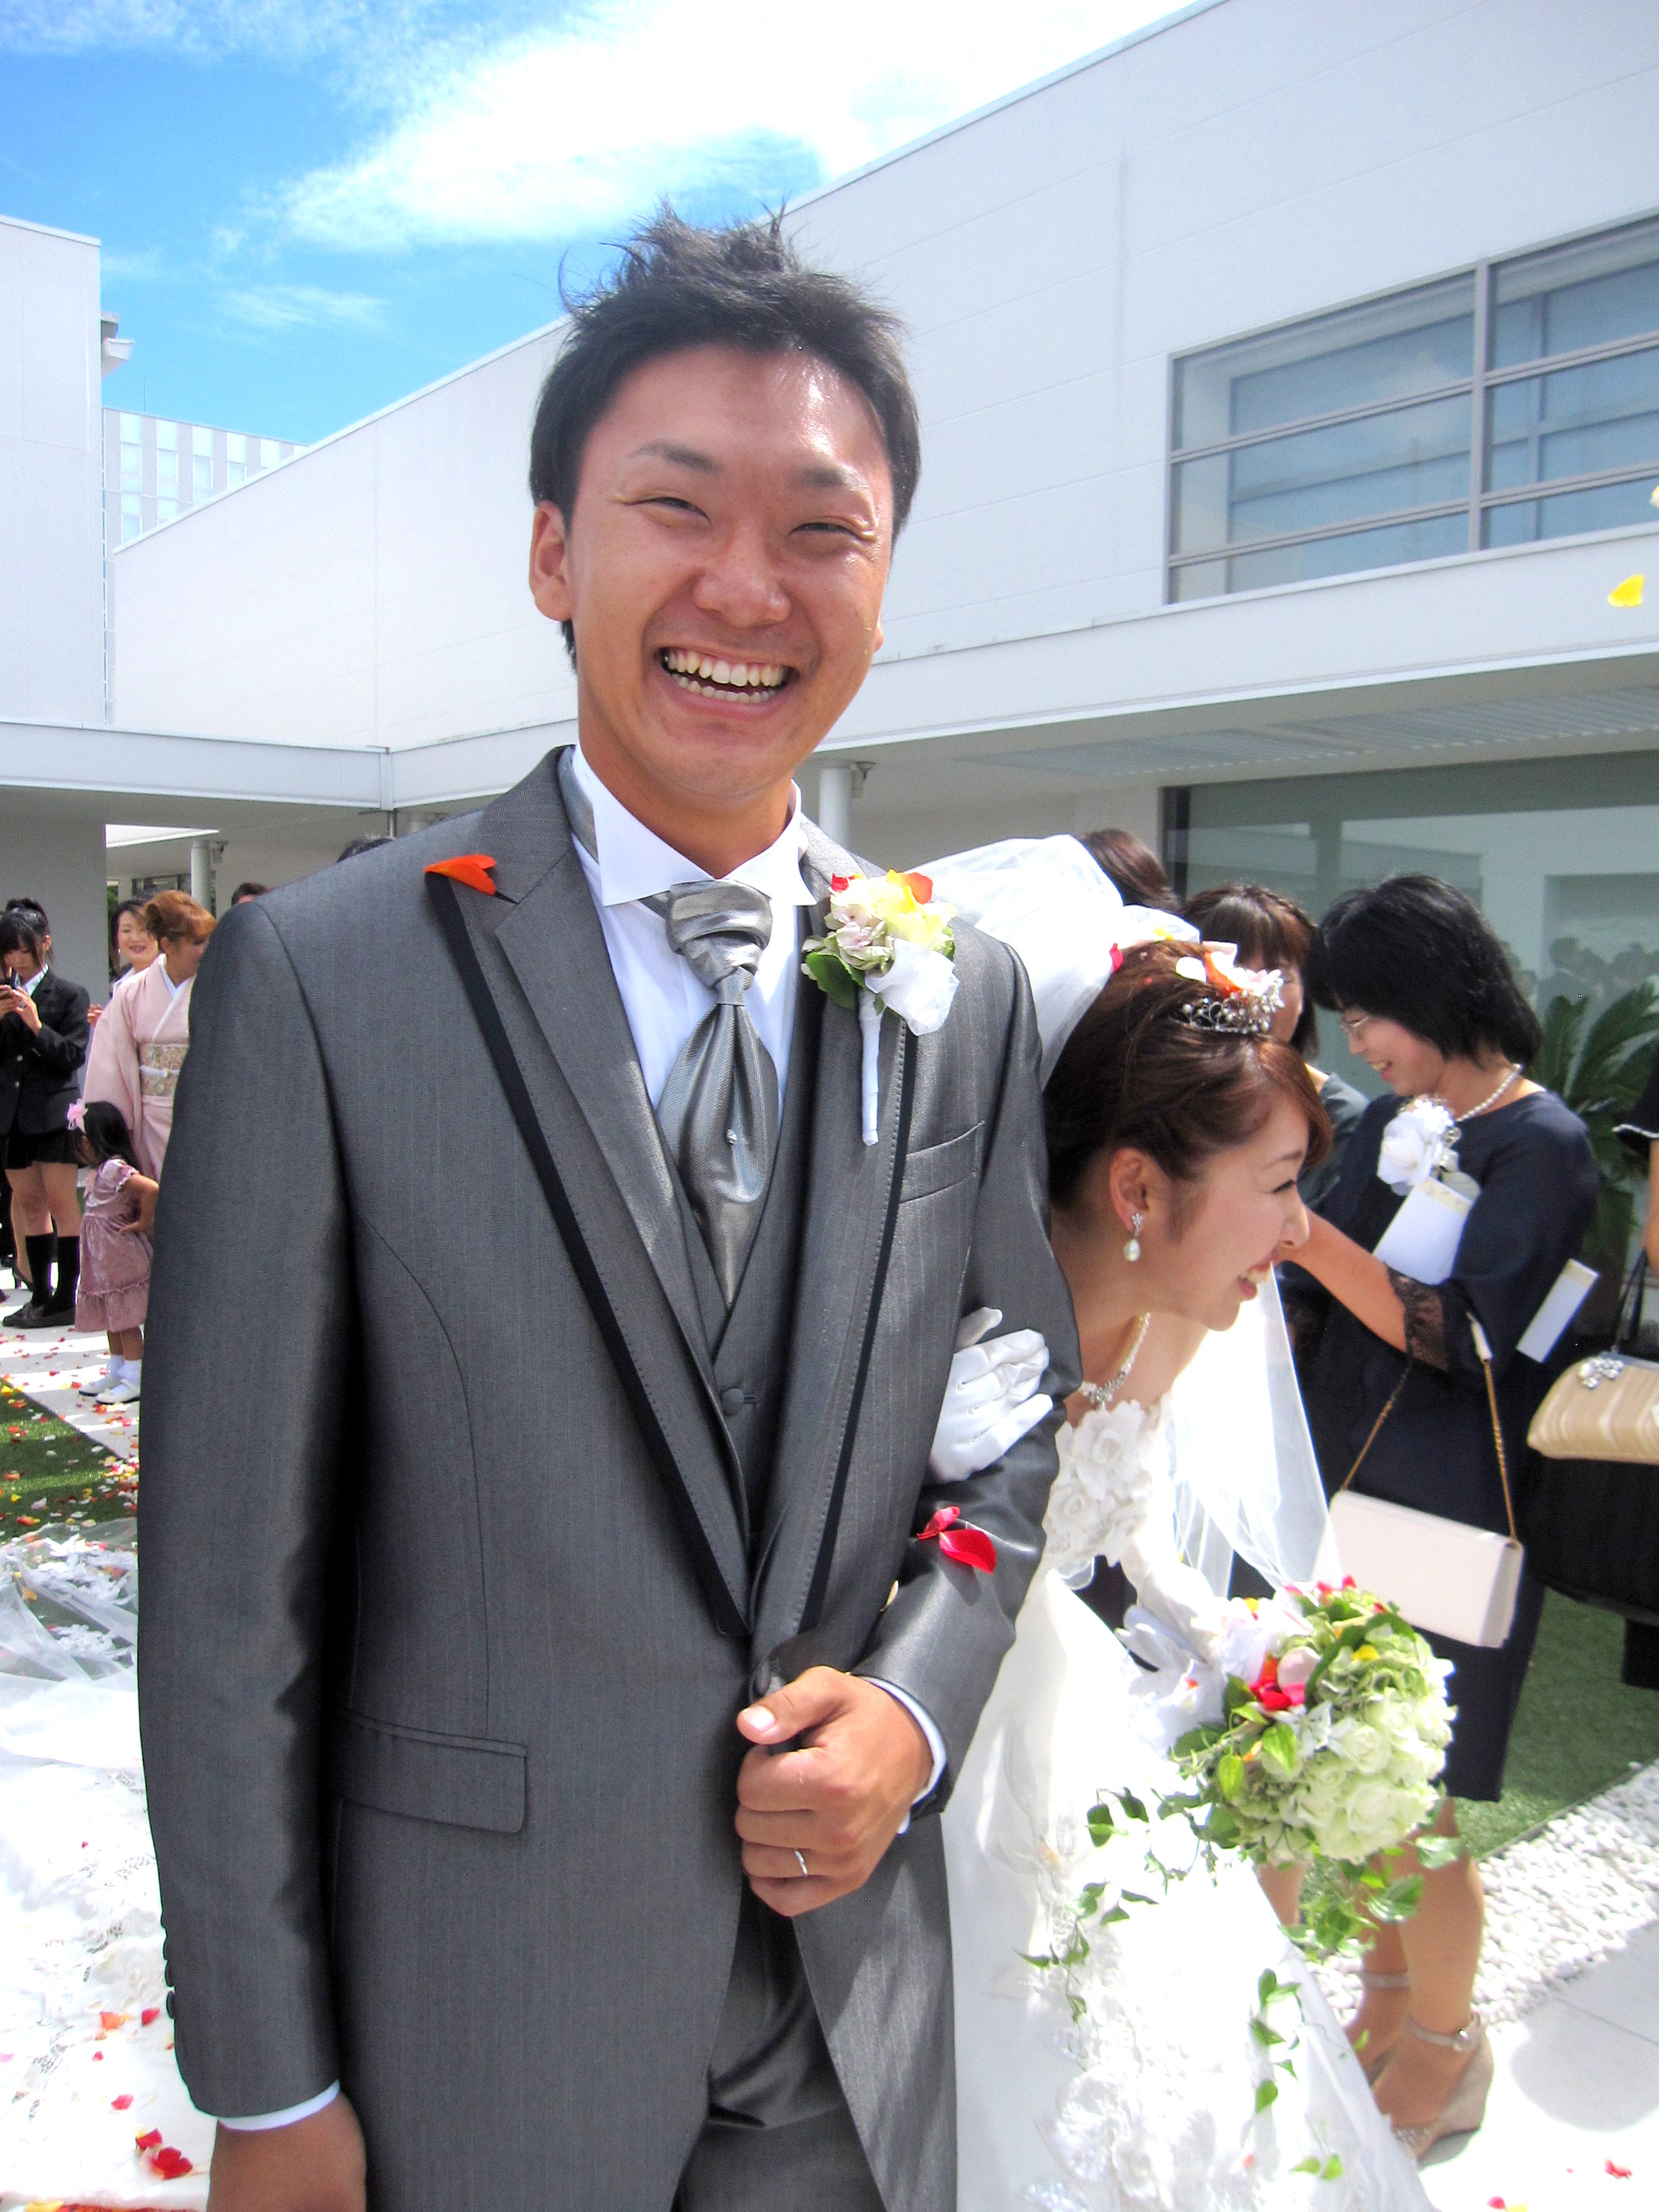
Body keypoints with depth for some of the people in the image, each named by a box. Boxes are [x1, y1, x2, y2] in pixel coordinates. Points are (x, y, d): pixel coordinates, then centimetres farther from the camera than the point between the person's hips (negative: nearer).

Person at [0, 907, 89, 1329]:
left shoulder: (68, 995, -2)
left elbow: (73, 1056, -8)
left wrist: (36, 1024, -19)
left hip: (53, 1112, -5)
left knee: (61, 1205, -3)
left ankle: (66, 1298, 1)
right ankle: (40, 1294, 17)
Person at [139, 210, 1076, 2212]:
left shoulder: (968, 997, -3)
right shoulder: (320, 976, -15)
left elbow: (1022, 1427, 6)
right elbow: (229, 1592, -12)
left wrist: (917, 1708, -10)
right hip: (472, 2021, -3)